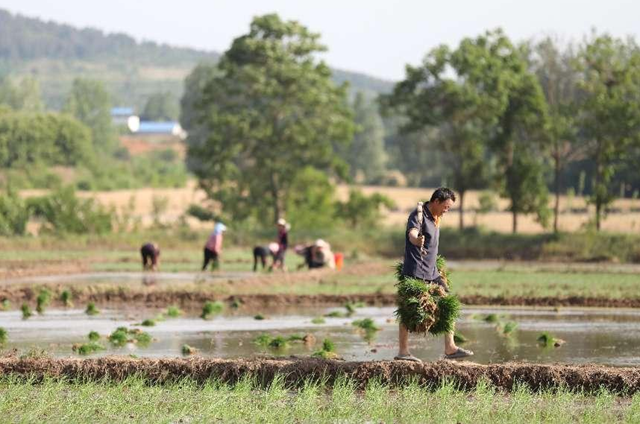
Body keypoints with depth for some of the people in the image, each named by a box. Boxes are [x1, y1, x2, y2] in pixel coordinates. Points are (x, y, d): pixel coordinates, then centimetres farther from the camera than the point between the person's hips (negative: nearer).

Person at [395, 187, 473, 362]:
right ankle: (403, 351, -2)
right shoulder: (418, 215, -14)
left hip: (431, 272, 9)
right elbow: (412, 234, -35)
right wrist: (416, 240, -58)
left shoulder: (436, 218, 15)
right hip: (415, 272, -9)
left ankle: (450, 348, 7)